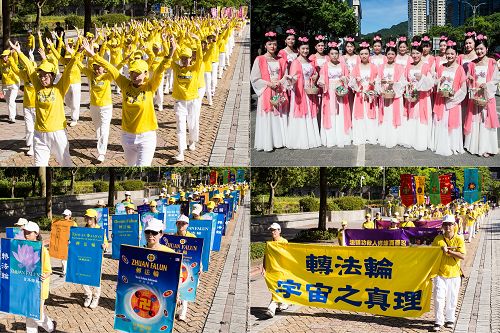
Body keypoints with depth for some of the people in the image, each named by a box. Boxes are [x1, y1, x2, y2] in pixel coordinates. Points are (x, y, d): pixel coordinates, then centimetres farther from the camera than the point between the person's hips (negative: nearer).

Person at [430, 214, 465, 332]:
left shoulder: (459, 239, -2)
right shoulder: (438, 239, 1)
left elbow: (462, 256, -12)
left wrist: (448, 251, -19)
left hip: (454, 274, 0)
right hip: (440, 273, 0)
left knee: (451, 299, 9)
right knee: (439, 298, -7)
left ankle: (449, 320, 26)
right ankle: (438, 322, -1)